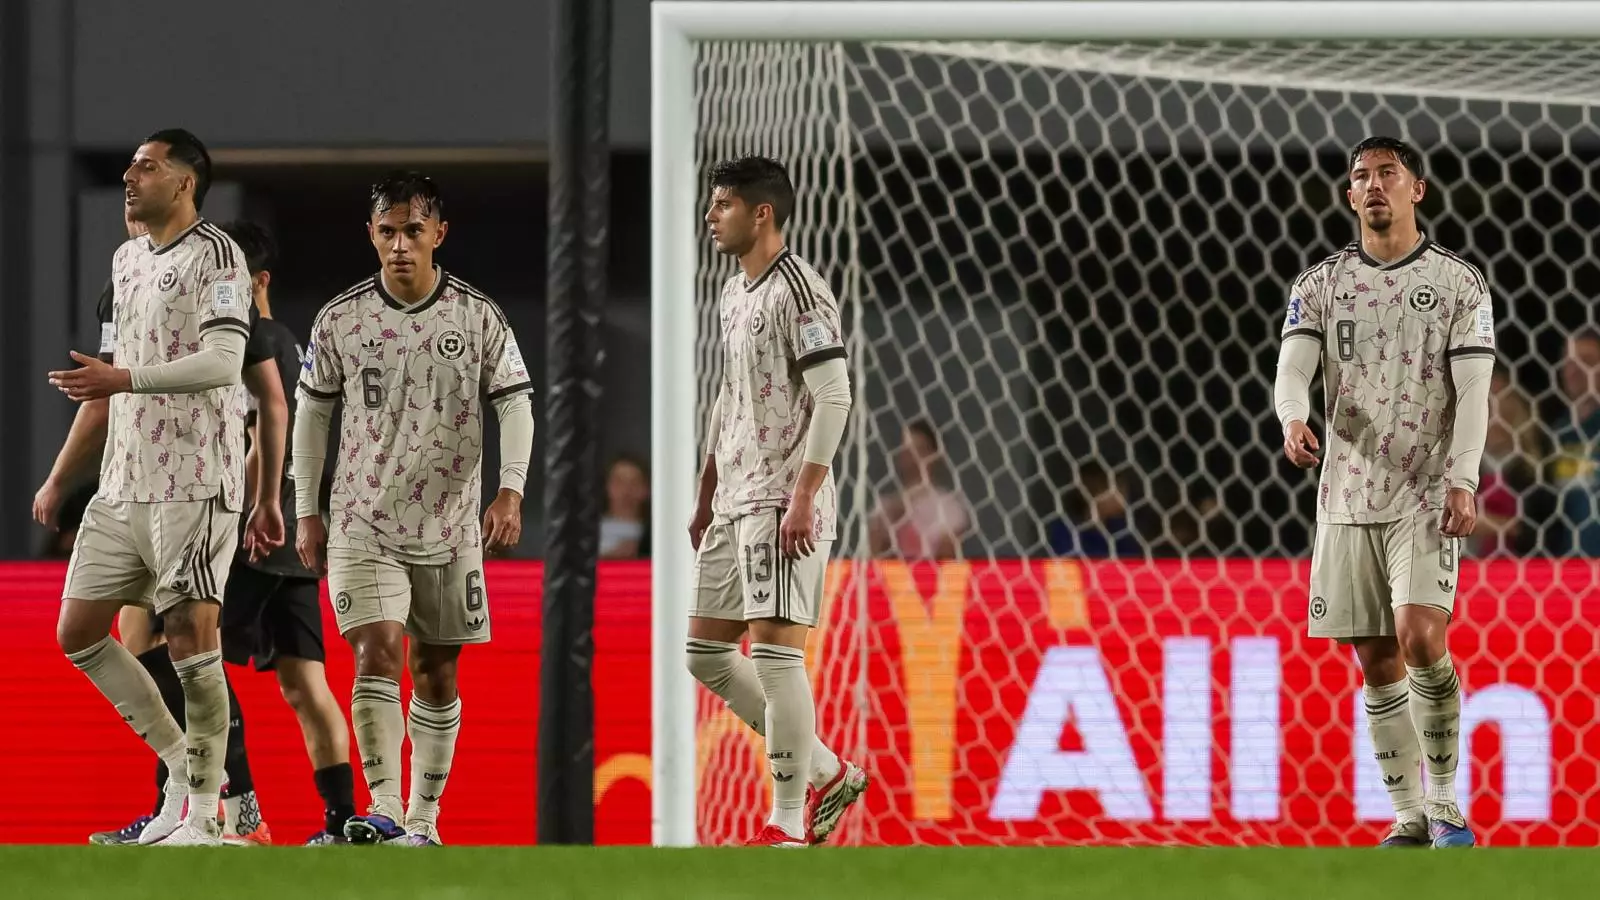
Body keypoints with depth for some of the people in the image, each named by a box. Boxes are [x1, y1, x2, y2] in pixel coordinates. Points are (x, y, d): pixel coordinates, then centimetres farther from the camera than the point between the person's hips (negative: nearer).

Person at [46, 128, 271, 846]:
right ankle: (183, 767, 16)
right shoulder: (127, 260, 18)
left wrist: (123, 378, -27)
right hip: (123, 484, 9)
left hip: (195, 483, -9)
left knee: (190, 635, -13)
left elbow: (222, 362, -19)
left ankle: (202, 813, -4)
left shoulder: (214, 255, -7)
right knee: (78, 632, 6)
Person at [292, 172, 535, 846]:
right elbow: (311, 412, 9)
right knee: (378, 654, -17)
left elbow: (515, 405, 0)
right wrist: (306, 512, 8)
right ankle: (384, 812, -23)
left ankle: (423, 820, 17)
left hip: (449, 526, 1)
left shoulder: (478, 317, -2)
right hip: (364, 524, -1)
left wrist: (510, 490, -15)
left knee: (437, 672, 8)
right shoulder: (341, 320, -1)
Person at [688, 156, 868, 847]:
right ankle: (827, 774, 18)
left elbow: (834, 396, -18)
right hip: (735, 502, 10)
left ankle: (788, 822, -9)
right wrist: (707, 497, 24)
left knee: (774, 645, -13)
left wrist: (804, 495, -22)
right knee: (706, 649, 10)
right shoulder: (735, 293, 17)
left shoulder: (799, 290, -12)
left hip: (782, 504, -10)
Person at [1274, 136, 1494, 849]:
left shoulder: (1458, 282, 3)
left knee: (1420, 638, -20)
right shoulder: (1320, 284, 9)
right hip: (1348, 495, 3)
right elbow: (1293, 364, -4)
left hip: (1428, 496, -3)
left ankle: (1445, 803, -6)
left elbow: (1473, 390, -3)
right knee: (1377, 661, 3)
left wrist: (1463, 480, -16)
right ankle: (1409, 817, 12)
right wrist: (1294, 418, -27)